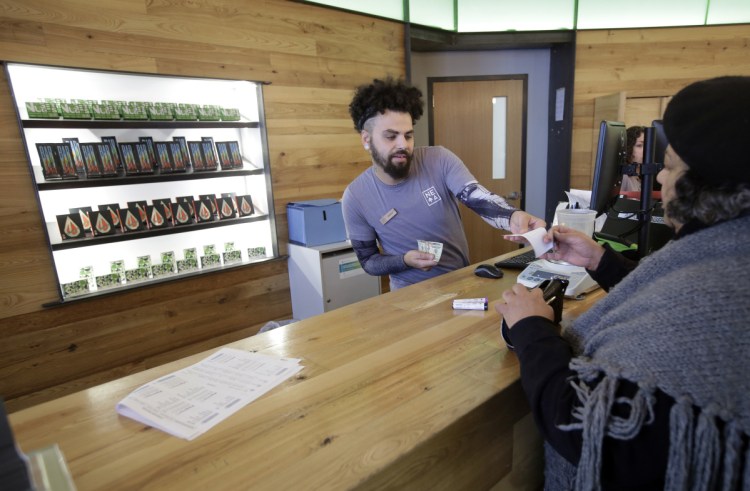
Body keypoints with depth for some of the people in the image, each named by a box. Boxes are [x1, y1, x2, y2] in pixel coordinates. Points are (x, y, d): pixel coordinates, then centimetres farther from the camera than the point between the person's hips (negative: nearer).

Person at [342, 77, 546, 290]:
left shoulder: (439, 160, -13)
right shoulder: (356, 197, -12)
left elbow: (480, 199, -24)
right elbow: (367, 260, -4)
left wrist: (512, 217, -45)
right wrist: (405, 260, -23)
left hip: (460, 280, 1)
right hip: (411, 292, 0)